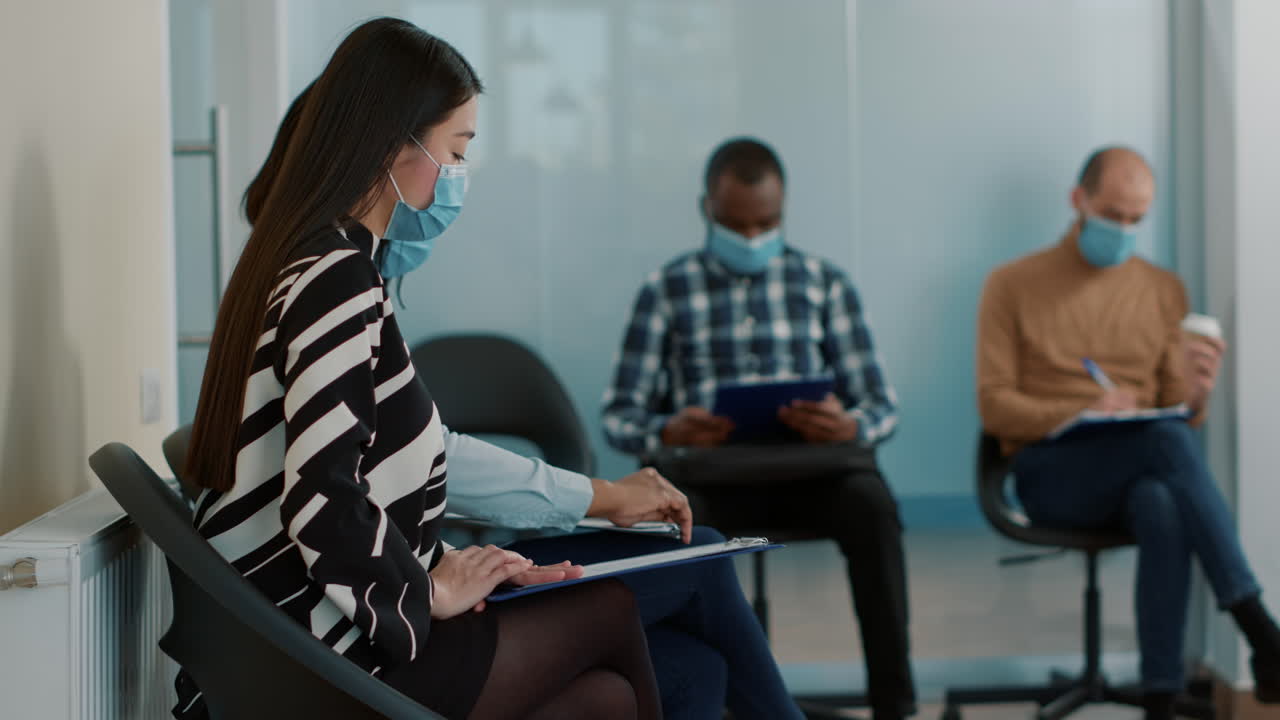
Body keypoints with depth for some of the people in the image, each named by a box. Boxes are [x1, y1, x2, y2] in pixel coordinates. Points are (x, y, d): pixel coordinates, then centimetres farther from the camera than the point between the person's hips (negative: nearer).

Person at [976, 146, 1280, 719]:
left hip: (1142, 474, 3)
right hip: (1050, 472, -3)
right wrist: (1079, 413, -19)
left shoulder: (1164, 290, 15)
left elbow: (1179, 414, 13)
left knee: (1162, 507, -38)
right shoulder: (1012, 285, 6)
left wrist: (1197, 394, -12)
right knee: (1167, 442, -36)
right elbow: (994, 407, -2)